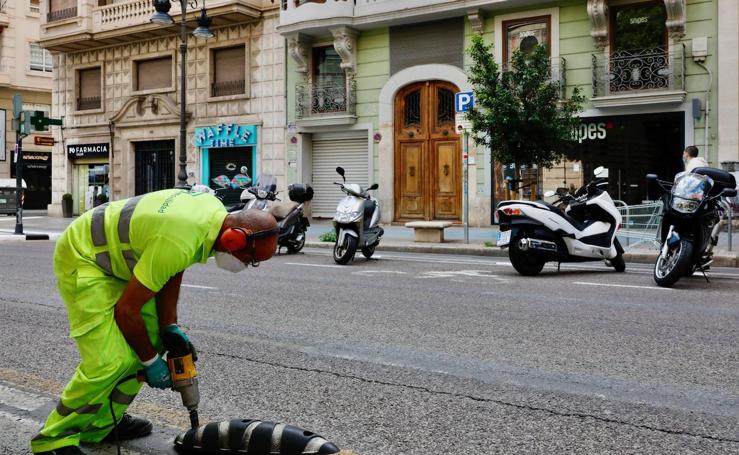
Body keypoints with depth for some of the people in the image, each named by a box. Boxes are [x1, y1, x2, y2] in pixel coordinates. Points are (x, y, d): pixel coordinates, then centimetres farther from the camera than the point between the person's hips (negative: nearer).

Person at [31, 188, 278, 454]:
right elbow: (126, 310, -25)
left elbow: (171, 271, 5)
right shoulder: (180, 243, -35)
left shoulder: (218, 213, -8)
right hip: (82, 259, -10)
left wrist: (169, 326, -1)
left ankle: (99, 427, 18)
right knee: (111, 361, -18)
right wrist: (151, 361, -11)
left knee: (151, 338, 7)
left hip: (114, 255, 10)